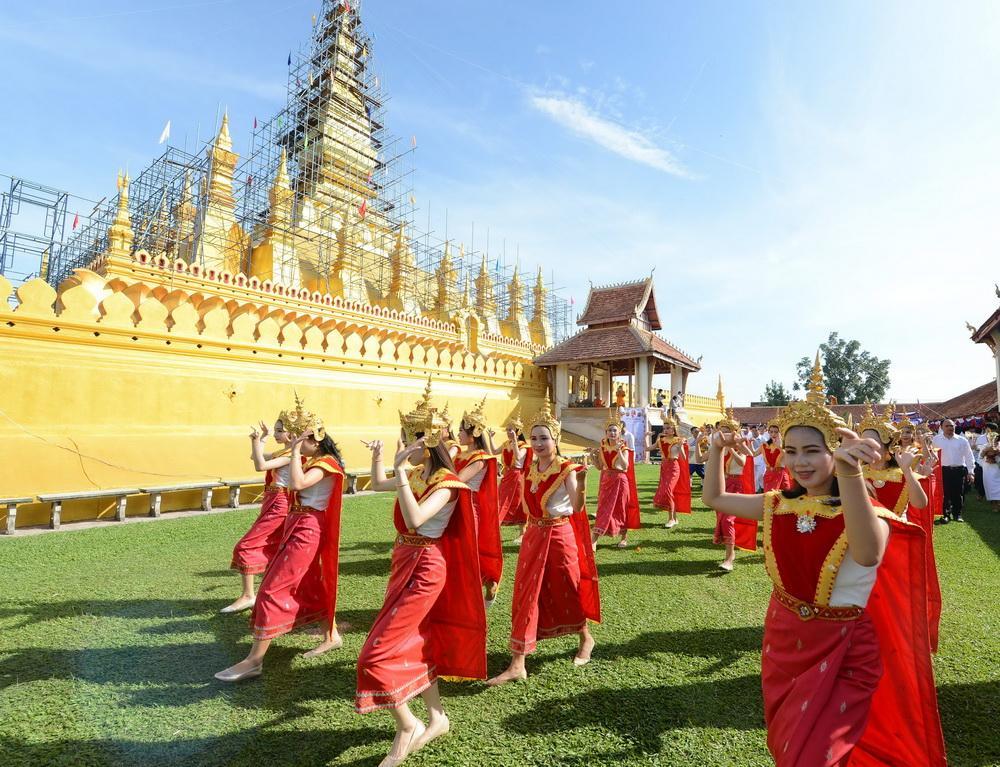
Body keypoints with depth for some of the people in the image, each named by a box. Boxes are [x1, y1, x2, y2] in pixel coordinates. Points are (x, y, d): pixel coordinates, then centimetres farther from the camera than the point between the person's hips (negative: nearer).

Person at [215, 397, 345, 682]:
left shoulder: (326, 463, -17)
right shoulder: (310, 461, 11)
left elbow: (297, 483, -32)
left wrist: (296, 450, -25)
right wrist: (296, 451, 8)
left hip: (307, 530, -10)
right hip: (298, 525, 10)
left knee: (273, 589, -6)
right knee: (312, 584, 19)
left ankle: (255, 660, 3)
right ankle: (332, 636, 34)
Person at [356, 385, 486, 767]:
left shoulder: (445, 483, -19)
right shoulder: (415, 475, 5)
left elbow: (415, 519, -35)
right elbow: (378, 484, 24)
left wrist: (400, 469, -32)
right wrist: (377, 455, 11)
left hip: (423, 568, -9)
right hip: (406, 563, 9)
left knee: (379, 651, -5)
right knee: (413, 643, 19)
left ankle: (407, 727, 15)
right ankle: (437, 718, 37)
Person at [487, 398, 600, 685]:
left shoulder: (567, 469, -14)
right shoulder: (531, 469, 4)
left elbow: (578, 508, -27)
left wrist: (581, 482, -41)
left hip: (560, 537, -5)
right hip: (533, 537, 5)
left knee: (566, 592, 13)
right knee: (526, 596, 4)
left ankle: (586, 638, 42)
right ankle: (517, 664, 13)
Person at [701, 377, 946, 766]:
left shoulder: (866, 515, -22)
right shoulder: (780, 506, -6)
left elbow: (868, 555, -47)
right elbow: (714, 498, 3)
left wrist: (849, 473, -63)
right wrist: (717, 450, -11)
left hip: (841, 656, -5)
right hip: (783, 643, 5)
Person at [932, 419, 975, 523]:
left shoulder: (962, 440, 6)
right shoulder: (936, 440, 3)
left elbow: (969, 457, 8)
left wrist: (971, 472, 5)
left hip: (959, 470, 1)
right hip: (943, 470, -1)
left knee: (958, 494, 6)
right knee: (945, 494, 1)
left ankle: (957, 514, 20)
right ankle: (945, 514, 11)